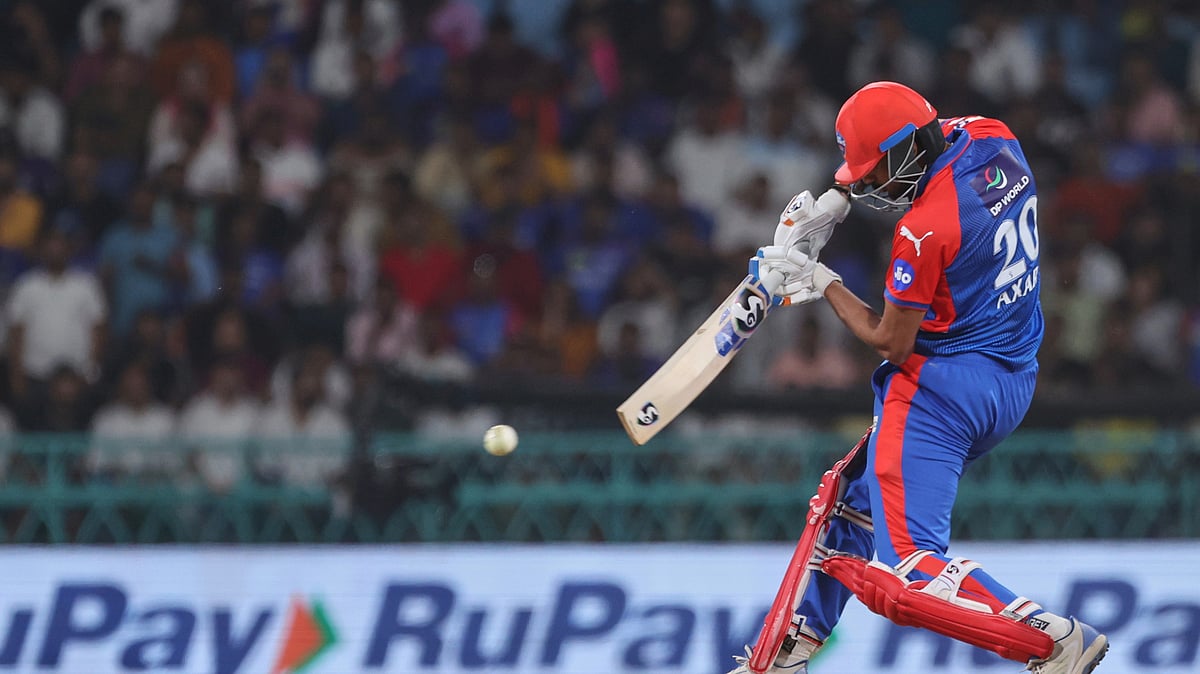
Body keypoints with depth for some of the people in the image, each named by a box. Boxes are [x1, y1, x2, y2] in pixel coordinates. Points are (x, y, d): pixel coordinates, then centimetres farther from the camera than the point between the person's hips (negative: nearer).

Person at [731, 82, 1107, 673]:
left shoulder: (924, 230, -24)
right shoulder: (994, 140, 0)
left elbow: (892, 341, -14)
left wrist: (824, 283, 0)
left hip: (939, 388, -10)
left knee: (908, 569, -15)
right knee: (863, 497, 26)